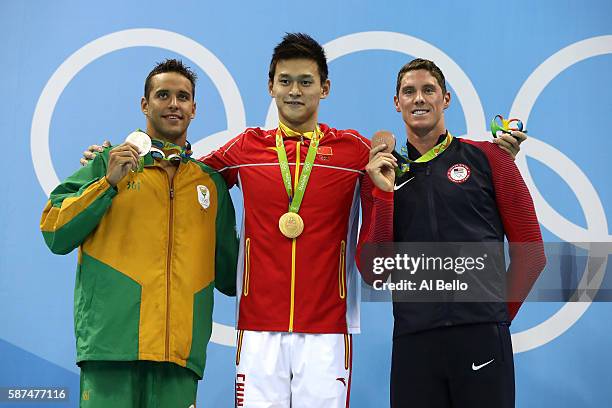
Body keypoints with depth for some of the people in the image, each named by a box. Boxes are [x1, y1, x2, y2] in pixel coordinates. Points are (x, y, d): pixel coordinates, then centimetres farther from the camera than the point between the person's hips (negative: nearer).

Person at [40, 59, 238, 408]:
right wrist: (108, 182, -5)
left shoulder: (212, 181, 17)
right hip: (113, 339, -2)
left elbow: (227, 273, 23)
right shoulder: (110, 163, 9)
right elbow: (55, 235, 1)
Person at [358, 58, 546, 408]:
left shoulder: (488, 158, 5)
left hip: (481, 338, -2)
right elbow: (373, 273, 2)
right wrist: (383, 193, -5)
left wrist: (498, 314, 7)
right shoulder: (384, 174, 11)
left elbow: (530, 251, 6)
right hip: (412, 342, 2)